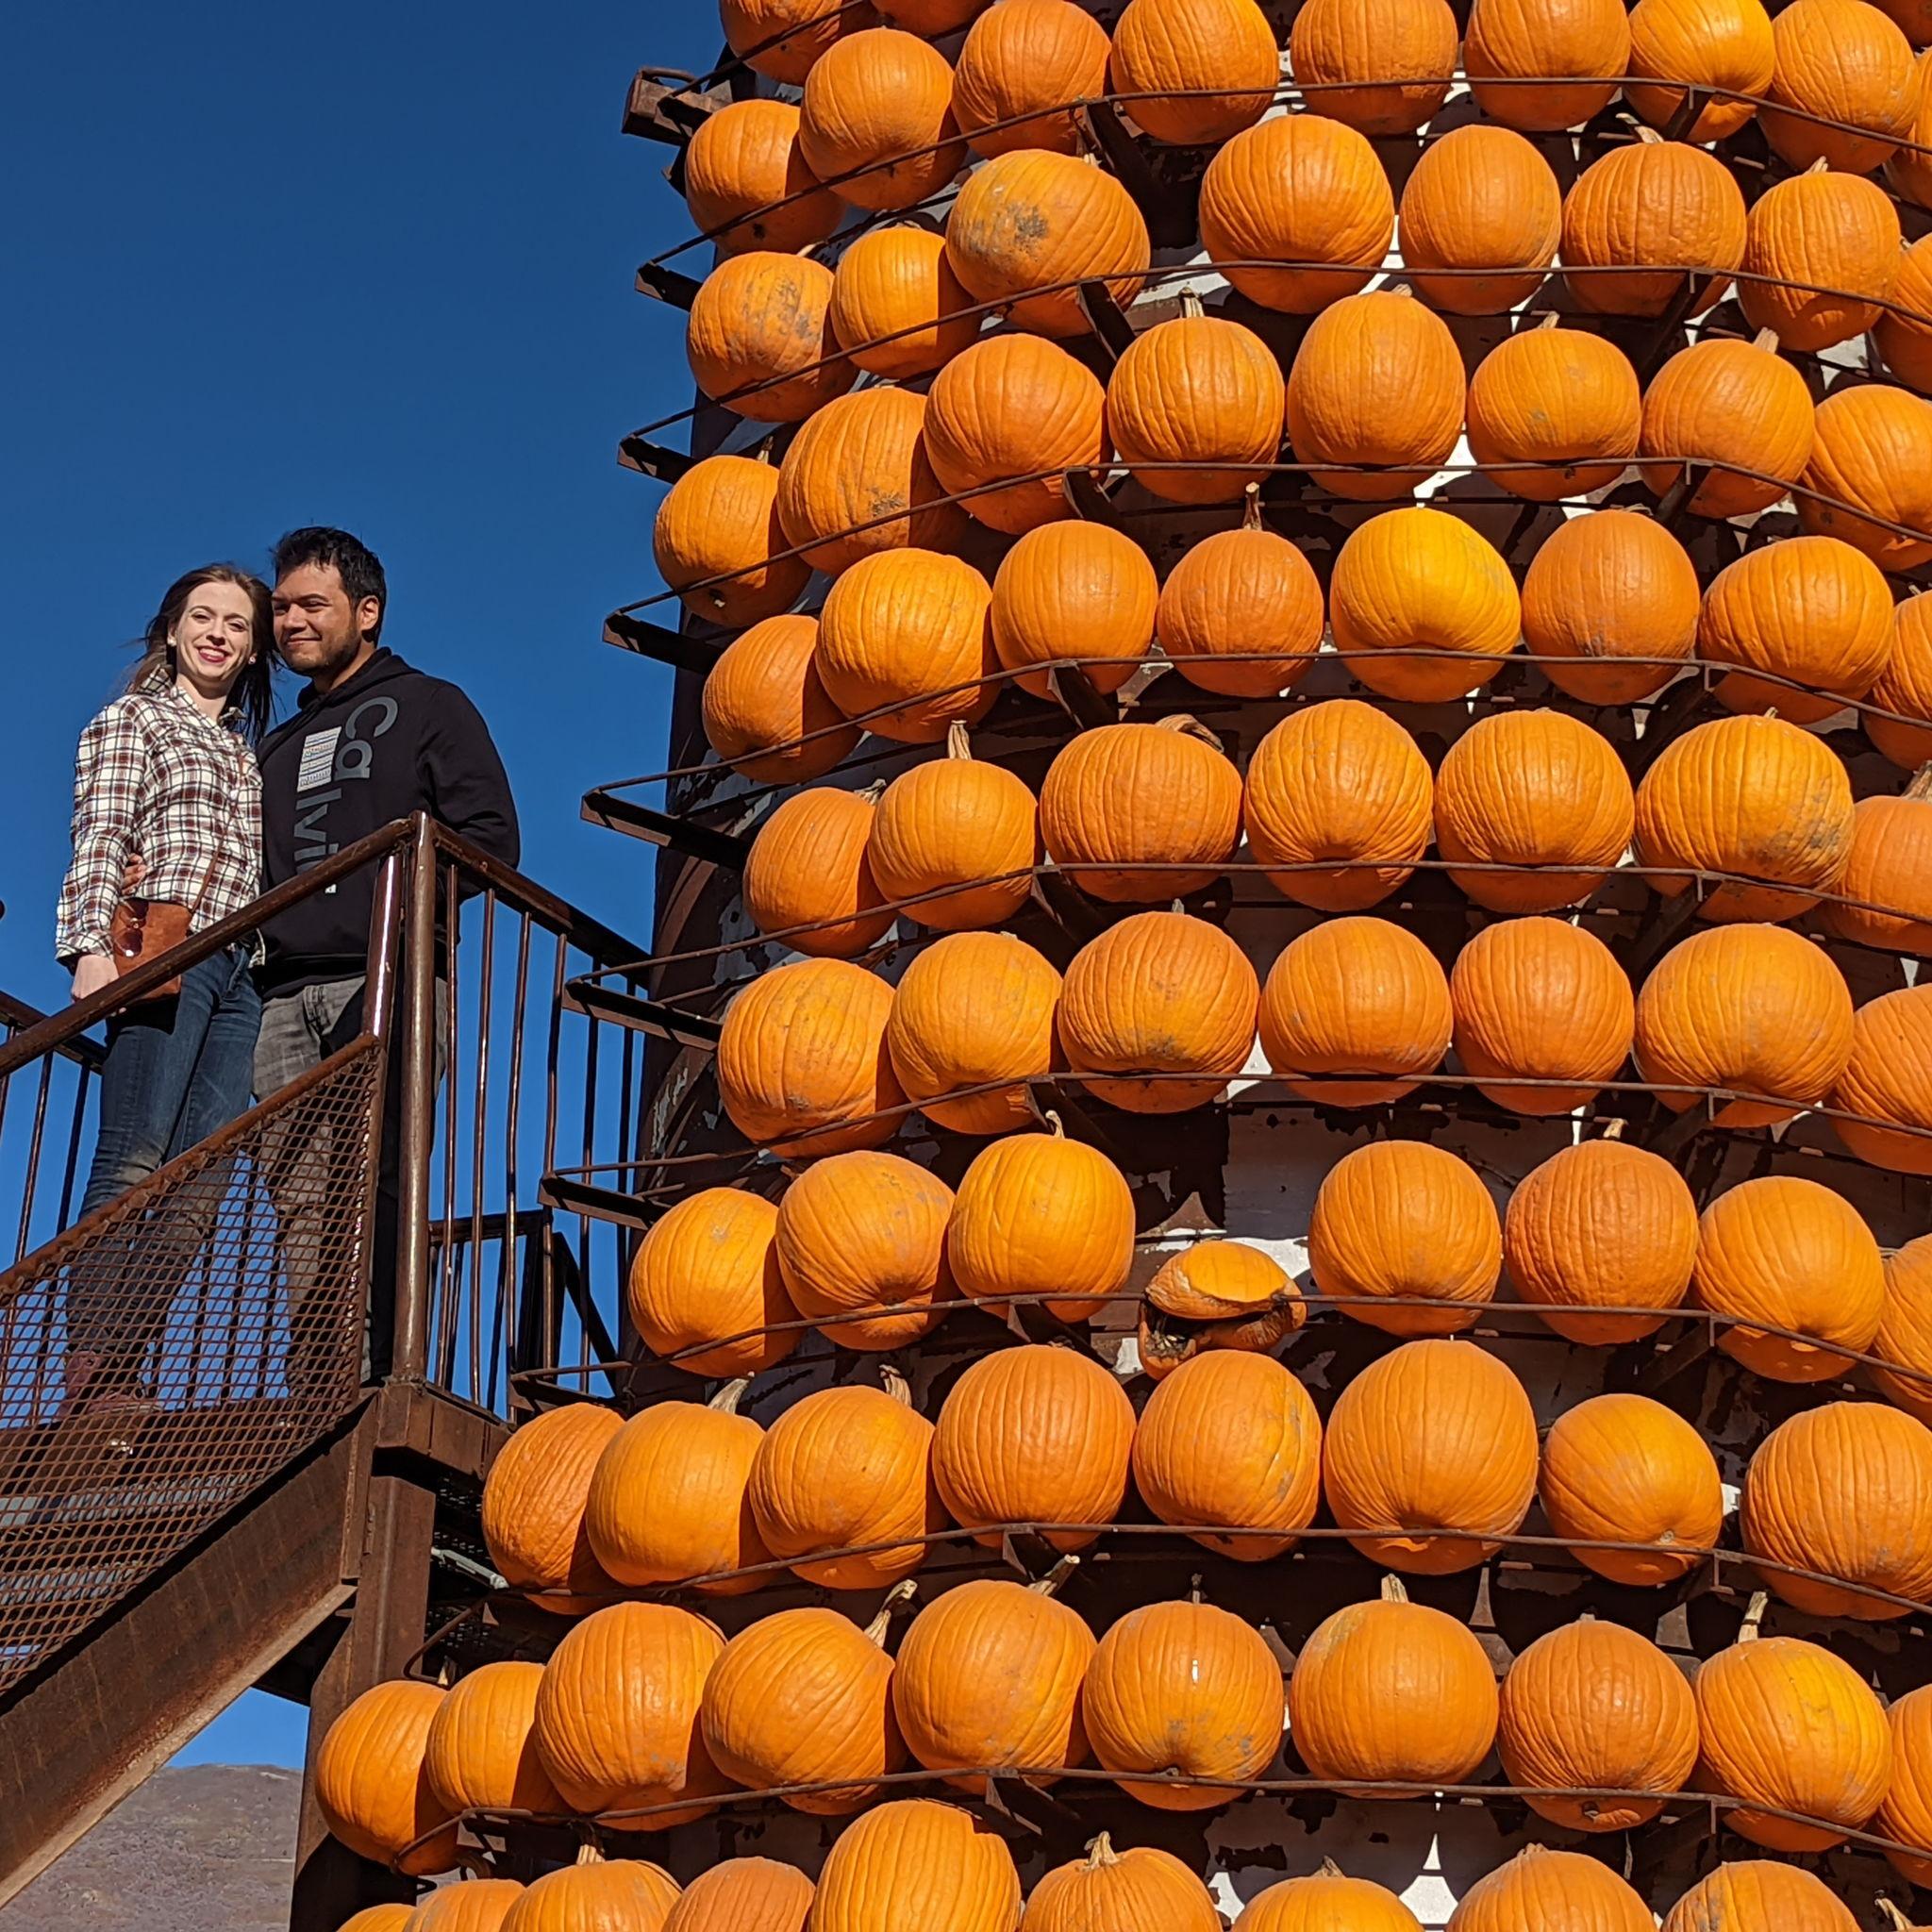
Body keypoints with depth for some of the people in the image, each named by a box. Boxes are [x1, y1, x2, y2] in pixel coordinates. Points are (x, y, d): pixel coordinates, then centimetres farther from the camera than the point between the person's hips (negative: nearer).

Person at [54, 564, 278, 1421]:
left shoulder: (250, 755, 28)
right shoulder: (132, 719, 11)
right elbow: (98, 843, -1)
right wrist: (91, 945, -14)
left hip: (237, 973, 6)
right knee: (134, 1167, -15)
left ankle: (116, 1381, -9)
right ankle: (89, 1382, -20)